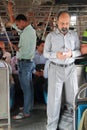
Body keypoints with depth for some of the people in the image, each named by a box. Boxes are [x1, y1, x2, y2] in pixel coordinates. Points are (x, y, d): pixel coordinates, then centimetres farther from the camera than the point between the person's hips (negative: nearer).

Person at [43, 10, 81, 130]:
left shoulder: (74, 35, 5)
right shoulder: (51, 36, -1)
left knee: (73, 96, 7)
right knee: (54, 98, 0)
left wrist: (71, 53, -17)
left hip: (71, 69, 2)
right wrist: (56, 55, -19)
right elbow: (45, 53, 0)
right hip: (55, 69, -2)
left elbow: (79, 50, 4)